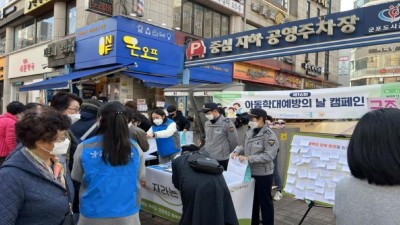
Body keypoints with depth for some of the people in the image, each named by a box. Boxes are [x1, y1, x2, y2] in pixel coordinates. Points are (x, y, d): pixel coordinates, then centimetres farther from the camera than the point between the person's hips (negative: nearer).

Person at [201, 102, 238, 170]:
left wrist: (227, 152, 3)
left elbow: (234, 141, -7)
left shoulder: (226, 123, -13)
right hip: (207, 158, 6)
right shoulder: (207, 123, 7)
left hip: (221, 159, -6)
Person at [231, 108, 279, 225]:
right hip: (250, 172, 7)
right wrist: (238, 152, -5)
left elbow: (269, 155, -25)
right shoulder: (249, 132, 4)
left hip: (263, 174, -7)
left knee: (265, 201, 9)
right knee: (252, 199, 20)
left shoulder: (269, 135, -18)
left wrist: (248, 158, -29)